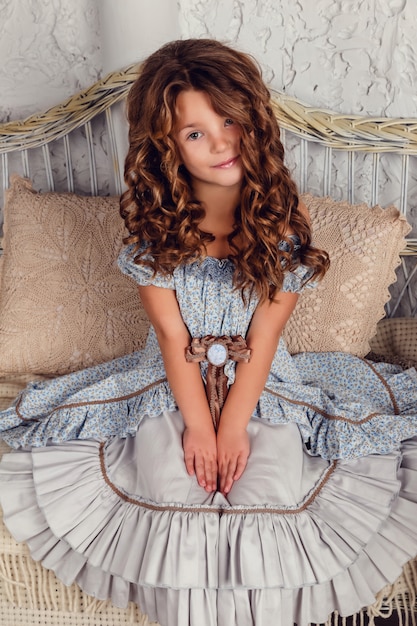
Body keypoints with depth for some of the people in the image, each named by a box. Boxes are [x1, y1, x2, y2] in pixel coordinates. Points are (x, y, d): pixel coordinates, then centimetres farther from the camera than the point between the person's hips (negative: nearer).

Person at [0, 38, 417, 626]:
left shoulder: (285, 216, -10)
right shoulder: (153, 222, -8)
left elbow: (263, 335, -12)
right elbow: (172, 335, -9)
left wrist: (232, 427, -17)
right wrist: (198, 425, -14)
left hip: (262, 380, 0)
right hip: (174, 381, 1)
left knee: (270, 493, -21)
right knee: (170, 490, -20)